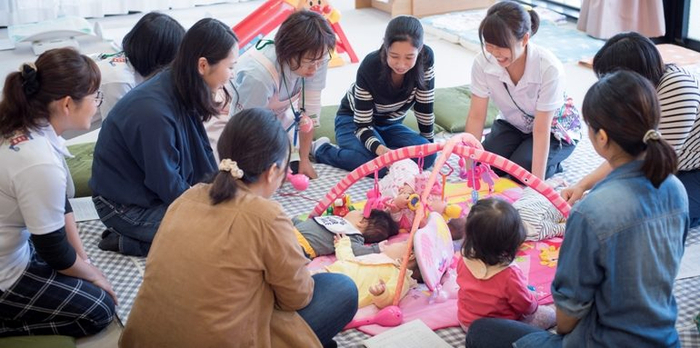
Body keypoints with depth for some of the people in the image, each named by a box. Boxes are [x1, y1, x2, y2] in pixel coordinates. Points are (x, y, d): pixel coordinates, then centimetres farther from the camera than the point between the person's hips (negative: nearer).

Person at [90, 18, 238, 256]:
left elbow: (201, 154, 4)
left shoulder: (181, 92, -6)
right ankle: (127, 242, -4)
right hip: (126, 206, -9)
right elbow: (168, 186, -23)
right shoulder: (154, 112, -32)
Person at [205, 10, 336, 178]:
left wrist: (304, 159, -10)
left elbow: (310, 110, -16)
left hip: (276, 112, 4)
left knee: (293, 166, -6)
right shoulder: (258, 74, -43)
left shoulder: (317, 58, -28)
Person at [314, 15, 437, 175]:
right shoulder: (370, 67, -32)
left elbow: (425, 107, -12)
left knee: (427, 155, -22)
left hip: (389, 124, 4)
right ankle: (322, 150, -8)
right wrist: (380, 149, -48)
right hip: (354, 119, -3)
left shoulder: (426, 58, -26)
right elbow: (363, 124, -29)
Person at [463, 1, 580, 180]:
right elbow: (476, 117, -18)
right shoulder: (482, 62, -27)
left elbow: (541, 130, -32)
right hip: (513, 124, 4)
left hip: (554, 128, -3)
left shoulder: (549, 68, -36)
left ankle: (552, 163, 8)